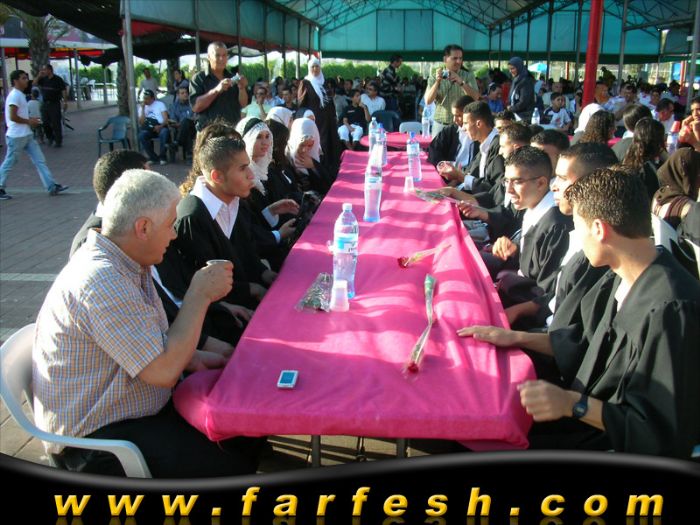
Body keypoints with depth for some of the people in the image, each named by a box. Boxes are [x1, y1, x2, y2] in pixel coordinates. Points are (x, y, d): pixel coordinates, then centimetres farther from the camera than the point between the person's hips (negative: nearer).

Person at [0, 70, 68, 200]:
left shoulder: (20, 95, 16)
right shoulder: (14, 96, -15)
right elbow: (13, 117, -22)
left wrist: (31, 121, 10)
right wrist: (29, 121, -12)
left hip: (27, 135, 9)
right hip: (16, 136, -9)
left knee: (40, 160, 3)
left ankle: (52, 186, 2)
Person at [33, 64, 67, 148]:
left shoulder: (58, 79, -6)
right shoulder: (43, 79, 9)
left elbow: (64, 91, -8)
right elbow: (34, 84, 9)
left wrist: (65, 102, -13)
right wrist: (39, 75, -2)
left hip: (55, 104, -6)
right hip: (45, 104, 6)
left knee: (56, 123, -2)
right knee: (45, 122, 9)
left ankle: (58, 141, 5)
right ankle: (50, 138, 28)